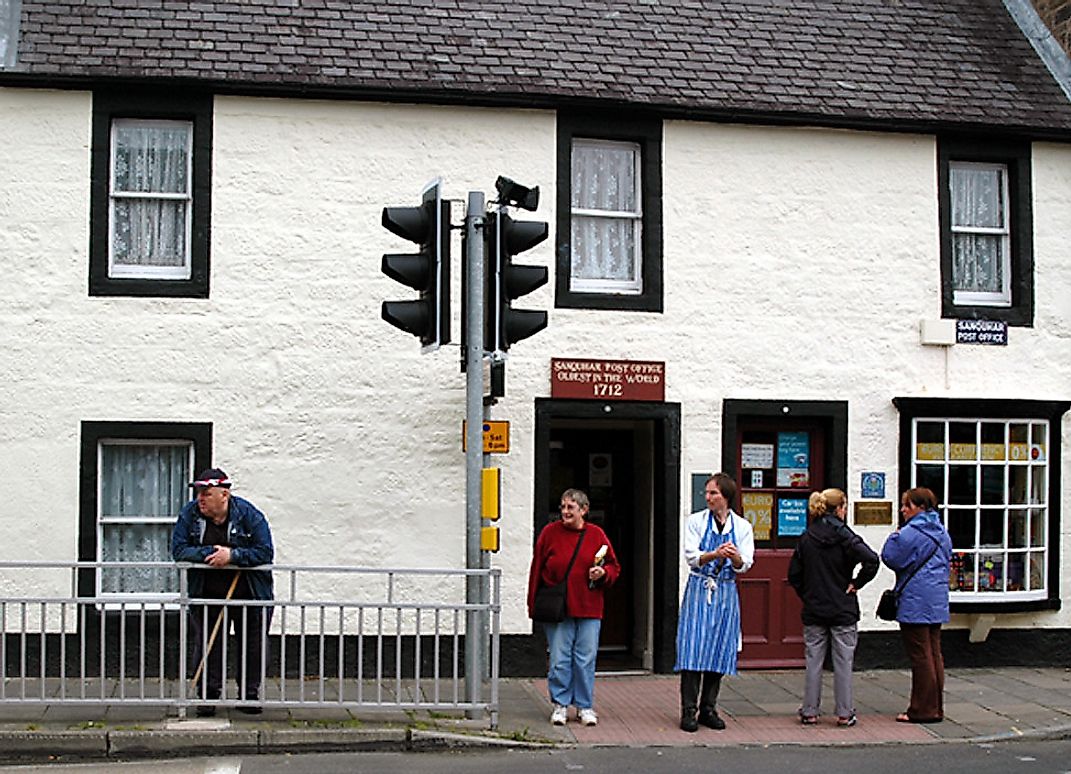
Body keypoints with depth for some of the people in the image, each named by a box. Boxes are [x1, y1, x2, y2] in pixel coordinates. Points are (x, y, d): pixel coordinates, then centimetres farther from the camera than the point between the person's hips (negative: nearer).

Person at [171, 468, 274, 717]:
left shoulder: (248, 514, -14)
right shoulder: (189, 514, -7)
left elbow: (265, 553, -17)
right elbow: (178, 550, -12)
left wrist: (232, 555, -29)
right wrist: (209, 554, -26)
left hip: (249, 595, -1)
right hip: (207, 595, 1)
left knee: (253, 646, 6)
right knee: (206, 645, 1)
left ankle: (249, 694, 20)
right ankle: (208, 695, 12)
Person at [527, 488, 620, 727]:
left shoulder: (596, 534, 5)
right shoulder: (550, 533, 1)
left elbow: (614, 567, 12)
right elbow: (537, 570, 3)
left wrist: (603, 573, -11)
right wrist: (533, 605, 0)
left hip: (588, 609, 1)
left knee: (586, 660, 3)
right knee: (559, 659, 1)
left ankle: (585, 706, 15)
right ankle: (560, 705, 13)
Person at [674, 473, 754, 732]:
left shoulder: (742, 526, 7)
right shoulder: (696, 521, 4)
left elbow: (744, 565, -1)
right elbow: (692, 557, -7)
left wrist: (736, 557, -25)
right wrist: (716, 554, -26)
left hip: (726, 594, 2)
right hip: (698, 590, -2)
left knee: (720, 650, 3)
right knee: (692, 649, -7)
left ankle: (709, 709, 13)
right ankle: (689, 711, -3)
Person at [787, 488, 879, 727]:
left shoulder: (807, 537, 3)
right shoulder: (844, 535, -10)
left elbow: (794, 573, 4)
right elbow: (871, 560, -22)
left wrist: (807, 595, 11)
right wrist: (856, 584, -10)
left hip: (813, 611, 3)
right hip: (843, 610, -3)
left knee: (813, 662, 8)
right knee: (843, 662, 5)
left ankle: (809, 712, 11)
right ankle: (844, 714, 8)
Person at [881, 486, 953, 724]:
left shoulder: (911, 533, -14)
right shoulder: (942, 533, 13)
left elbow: (891, 558, -12)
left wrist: (893, 538, 2)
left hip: (915, 603, -8)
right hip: (937, 603, 8)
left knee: (920, 655, -4)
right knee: (934, 653, 11)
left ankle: (923, 710, 0)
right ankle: (936, 708, 16)